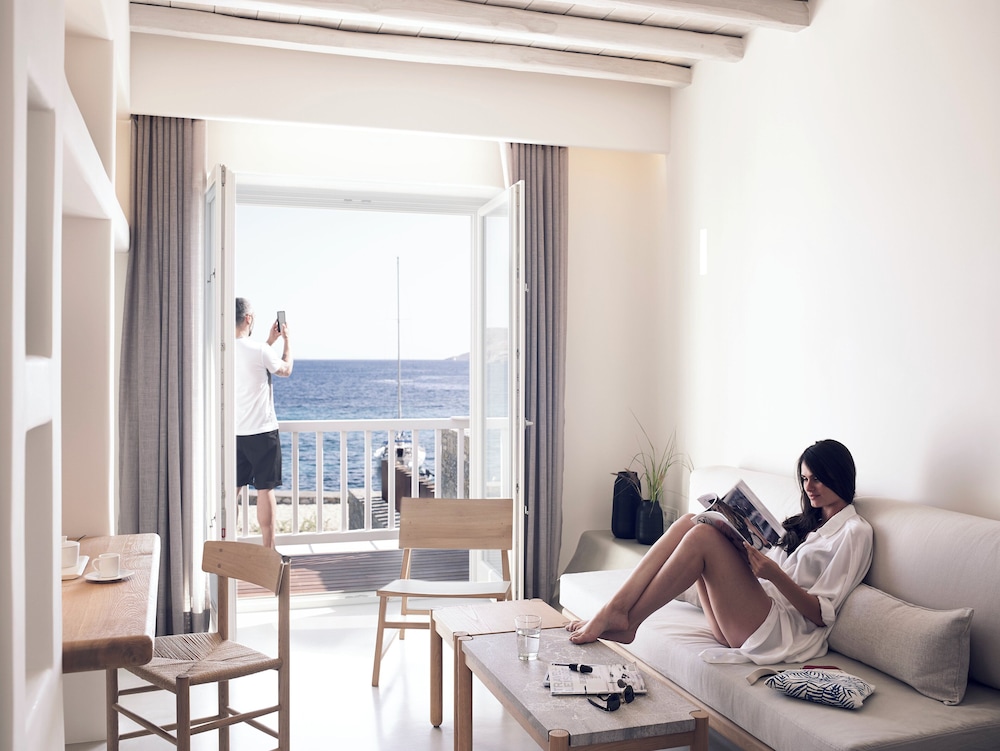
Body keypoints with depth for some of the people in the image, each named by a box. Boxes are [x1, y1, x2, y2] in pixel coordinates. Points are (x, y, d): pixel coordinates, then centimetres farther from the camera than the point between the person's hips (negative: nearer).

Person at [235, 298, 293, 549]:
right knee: (265, 490, 2)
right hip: (261, 432, -6)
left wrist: (270, 341, 27)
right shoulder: (260, 351, -15)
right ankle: (269, 549, 8)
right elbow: (286, 370, 4)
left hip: (234, 432, 6)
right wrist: (287, 340, 17)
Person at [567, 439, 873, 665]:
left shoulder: (854, 532, 3)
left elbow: (823, 614, -6)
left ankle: (625, 621, -22)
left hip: (781, 631, -7)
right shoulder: (804, 522, 27)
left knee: (704, 536, -24)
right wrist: (743, 546, 1)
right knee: (689, 522, -11)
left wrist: (776, 575, -20)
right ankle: (615, 609, -23)